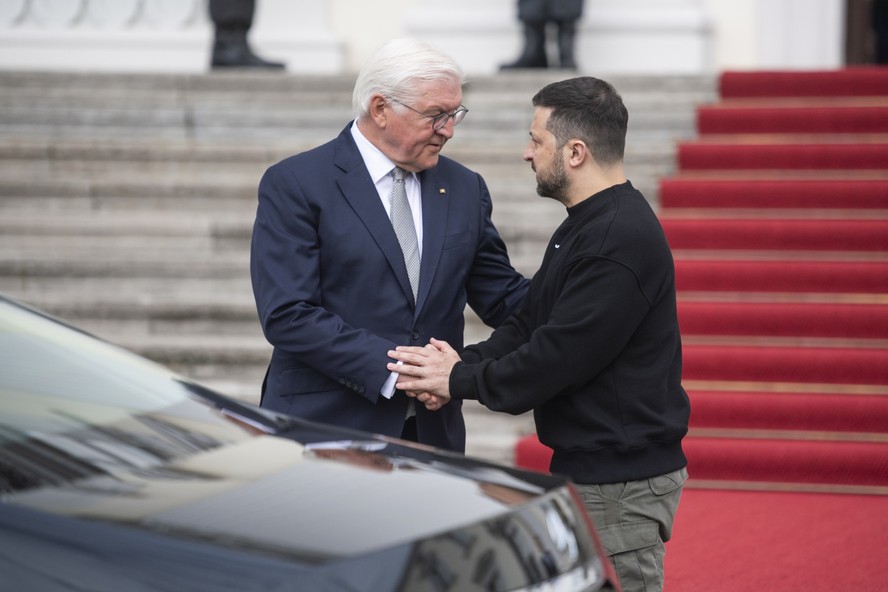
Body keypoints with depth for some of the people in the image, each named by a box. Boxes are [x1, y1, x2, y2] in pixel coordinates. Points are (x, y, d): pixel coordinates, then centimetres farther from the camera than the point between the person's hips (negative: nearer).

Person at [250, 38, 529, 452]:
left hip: (433, 432, 5)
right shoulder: (294, 185, -6)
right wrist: (392, 366, -20)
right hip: (327, 428, -4)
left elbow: (504, 298, 14)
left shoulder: (464, 189, 11)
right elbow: (287, 314, -14)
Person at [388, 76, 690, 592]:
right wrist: (463, 364, -4)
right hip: (588, 471, 11)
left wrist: (461, 380, -11)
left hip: (622, 489, -10)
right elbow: (530, 324, 13)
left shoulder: (622, 240, -20)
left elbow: (559, 355, -22)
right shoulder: (585, 226, 15)